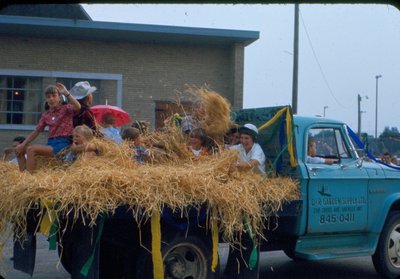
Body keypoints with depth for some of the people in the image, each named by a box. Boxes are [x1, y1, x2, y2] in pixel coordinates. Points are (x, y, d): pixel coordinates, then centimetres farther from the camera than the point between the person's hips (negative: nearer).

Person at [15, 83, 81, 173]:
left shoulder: (66, 108, -1)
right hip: (50, 143, 8)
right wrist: (23, 144, 3)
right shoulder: (46, 115, 15)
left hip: (62, 144, -8)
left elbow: (78, 107, -25)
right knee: (19, 149, 3)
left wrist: (66, 93, -25)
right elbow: (36, 132, 15)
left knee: (31, 149, -25)